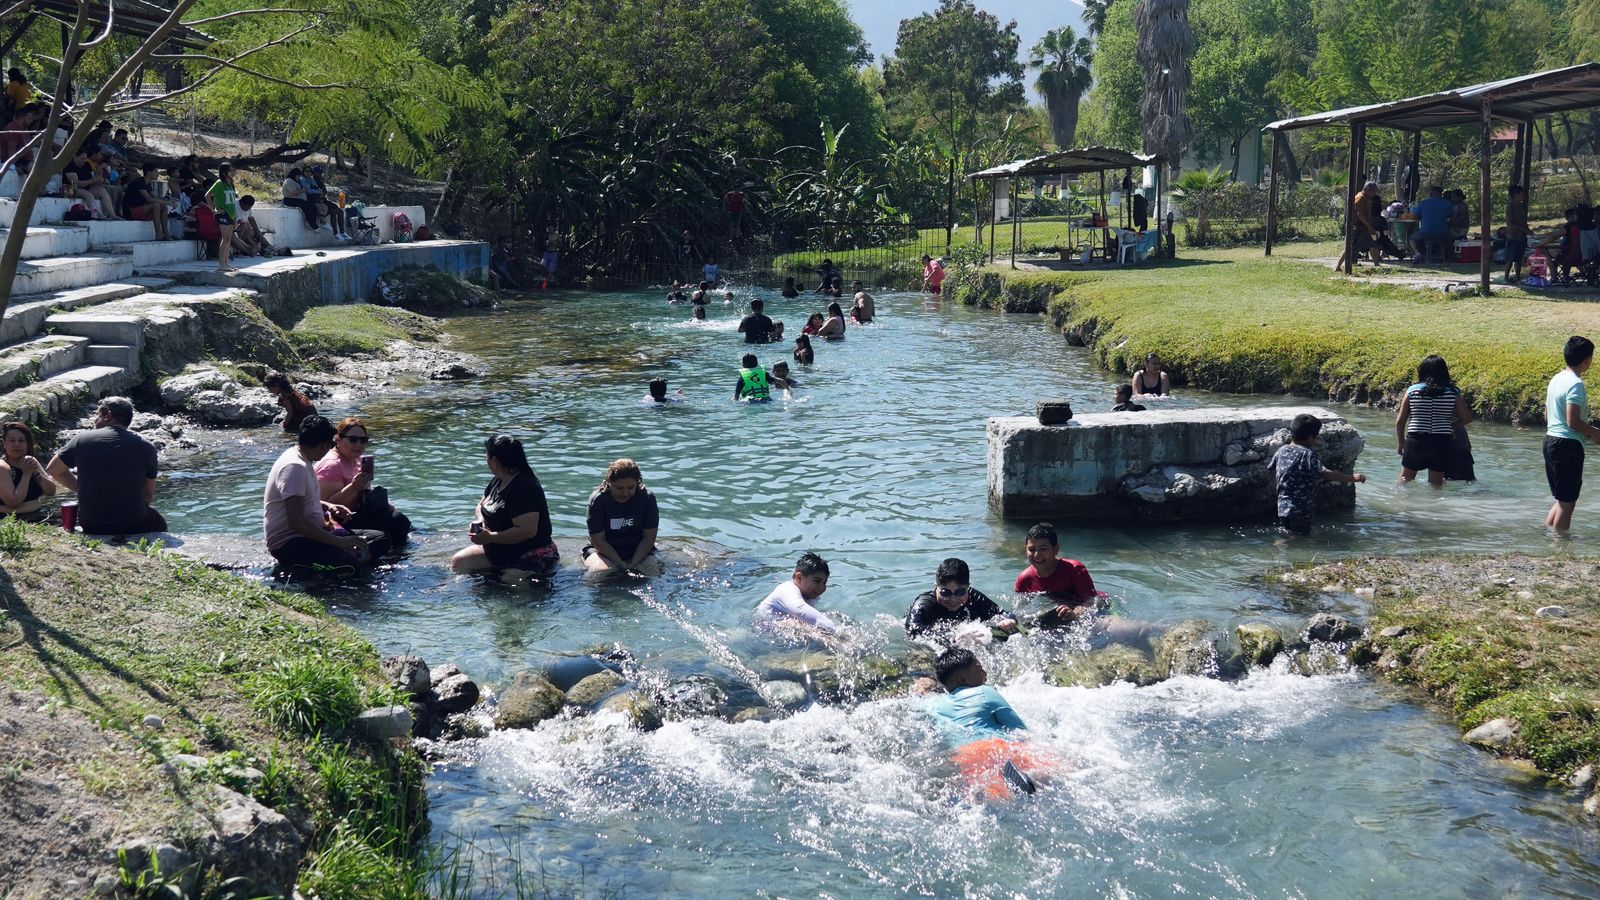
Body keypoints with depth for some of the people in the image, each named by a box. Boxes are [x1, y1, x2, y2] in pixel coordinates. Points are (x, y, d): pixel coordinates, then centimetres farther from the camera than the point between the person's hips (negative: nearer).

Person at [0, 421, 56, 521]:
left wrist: (37, 470, -9)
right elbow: (13, 502, -18)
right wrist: (26, 474, -13)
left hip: (36, 519, 6)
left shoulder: (32, 463, 10)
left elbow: (51, 492, 3)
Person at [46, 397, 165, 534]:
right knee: (158, 522, 31)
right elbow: (148, 496, 0)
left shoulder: (82, 439, -2)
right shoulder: (146, 447, -5)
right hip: (134, 527, -2)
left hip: (92, 528, 2)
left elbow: (53, 470, 12)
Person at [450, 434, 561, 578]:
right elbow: (481, 506, 23)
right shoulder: (498, 481, 8)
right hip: (498, 552, 10)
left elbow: (528, 531, -29)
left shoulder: (525, 488, -23)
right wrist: (479, 522, -1)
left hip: (531, 559, -10)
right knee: (458, 562, 7)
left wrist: (490, 537, -26)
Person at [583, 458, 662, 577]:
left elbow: (649, 537, -5)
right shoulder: (597, 500, -12)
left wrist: (633, 565, -17)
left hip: (639, 552, 2)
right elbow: (598, 540, -12)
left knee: (652, 570, -27)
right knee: (602, 571, -32)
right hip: (605, 552, -1)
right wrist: (622, 566, -20)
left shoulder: (647, 498, -8)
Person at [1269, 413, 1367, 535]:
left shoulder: (1281, 450, 6)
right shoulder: (1308, 454, -15)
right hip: (1299, 511, -8)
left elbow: (1271, 467, 24)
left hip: (1282, 509, 8)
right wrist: (1351, 478, -24)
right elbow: (1324, 473, -27)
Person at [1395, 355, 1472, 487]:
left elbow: (1400, 421, 1)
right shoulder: (1453, 392, 1)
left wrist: (1400, 442, 15)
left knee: (1404, 481, 14)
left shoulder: (1412, 390, 0)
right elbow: (1467, 418, 3)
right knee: (1436, 484, 10)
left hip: (1415, 441, 0)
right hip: (1442, 443, 1)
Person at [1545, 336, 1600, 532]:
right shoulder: (1575, 384, -16)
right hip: (1568, 444, -9)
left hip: (1551, 441, 9)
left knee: (1562, 498, 18)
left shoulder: (1557, 379, 12)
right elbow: (1573, 421, -23)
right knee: (1567, 502, -1)